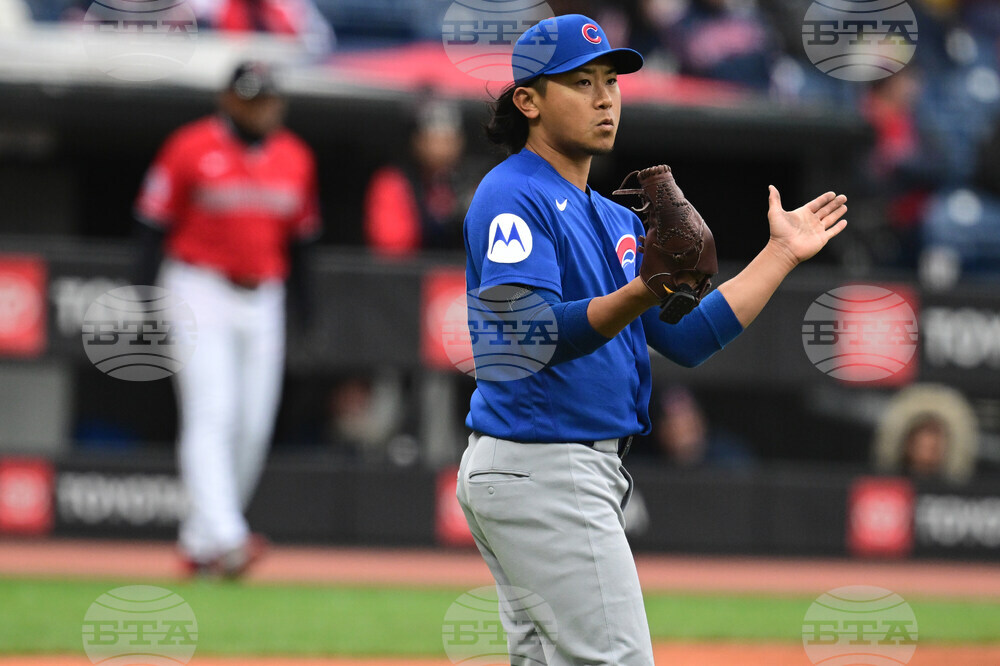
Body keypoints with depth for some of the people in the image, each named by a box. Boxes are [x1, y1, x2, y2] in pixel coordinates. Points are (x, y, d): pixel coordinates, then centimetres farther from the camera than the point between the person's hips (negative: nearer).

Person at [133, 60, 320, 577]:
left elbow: (298, 241, 16)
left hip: (263, 301, 5)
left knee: (253, 428, 3)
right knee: (211, 418, -15)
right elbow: (154, 226, -4)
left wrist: (305, 312, 13)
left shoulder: (295, 159, 8)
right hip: (200, 293, -5)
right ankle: (225, 538, -24)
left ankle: (199, 542, 14)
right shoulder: (190, 148, -6)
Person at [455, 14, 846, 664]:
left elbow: (689, 337, 13)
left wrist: (782, 252, 14)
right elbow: (529, 334, -24)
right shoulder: (510, 197, -11)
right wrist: (640, 294, -38)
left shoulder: (616, 220, 19)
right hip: (539, 470, -10)